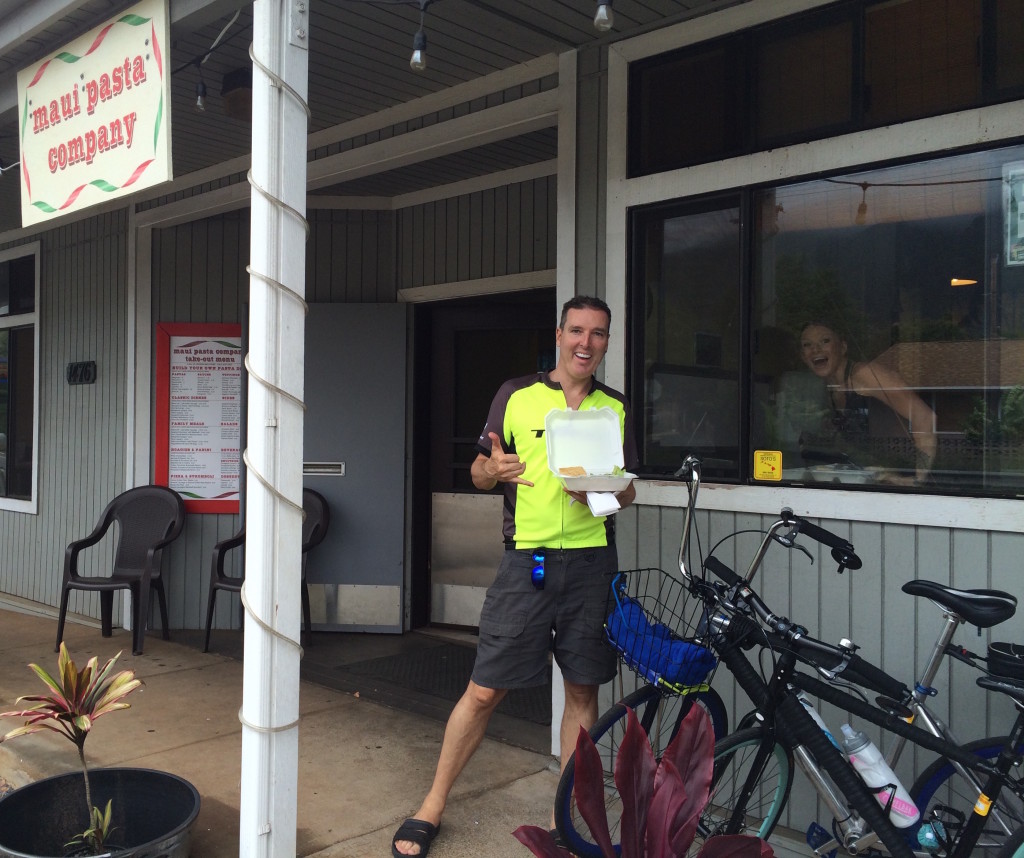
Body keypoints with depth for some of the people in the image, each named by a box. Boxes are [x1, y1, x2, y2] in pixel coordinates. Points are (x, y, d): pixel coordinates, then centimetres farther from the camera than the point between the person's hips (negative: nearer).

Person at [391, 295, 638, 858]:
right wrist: (495, 468, -16)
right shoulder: (517, 395, 4)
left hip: (592, 562, 3)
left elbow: (628, 491, 14)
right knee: (485, 689, 1)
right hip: (527, 559, -2)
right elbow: (478, 473, 7)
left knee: (583, 688, 9)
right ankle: (433, 806, 17)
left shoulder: (616, 409, 11)